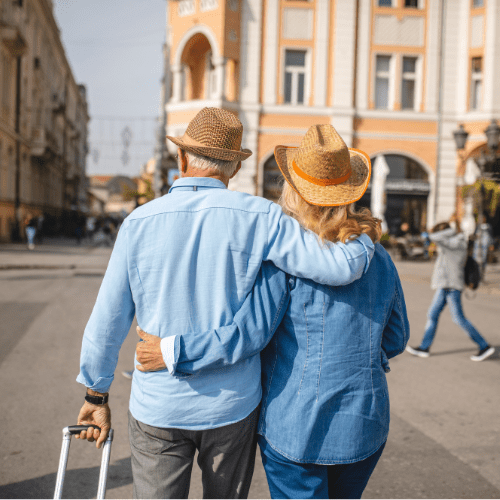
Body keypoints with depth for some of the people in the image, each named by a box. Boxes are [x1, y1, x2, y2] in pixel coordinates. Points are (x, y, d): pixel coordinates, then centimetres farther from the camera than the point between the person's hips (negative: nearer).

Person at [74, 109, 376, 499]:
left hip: (158, 408, 0)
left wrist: (97, 396, 11)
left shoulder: (139, 222, -6)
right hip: (233, 406, 0)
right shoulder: (258, 217, -10)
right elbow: (339, 266, -15)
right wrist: (366, 240, 7)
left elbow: (107, 322, -1)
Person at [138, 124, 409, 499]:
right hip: (365, 425, 5)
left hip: (295, 426, -5)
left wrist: (173, 351, -13)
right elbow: (395, 340, 11)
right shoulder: (379, 259, 2)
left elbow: (249, 334, -21)